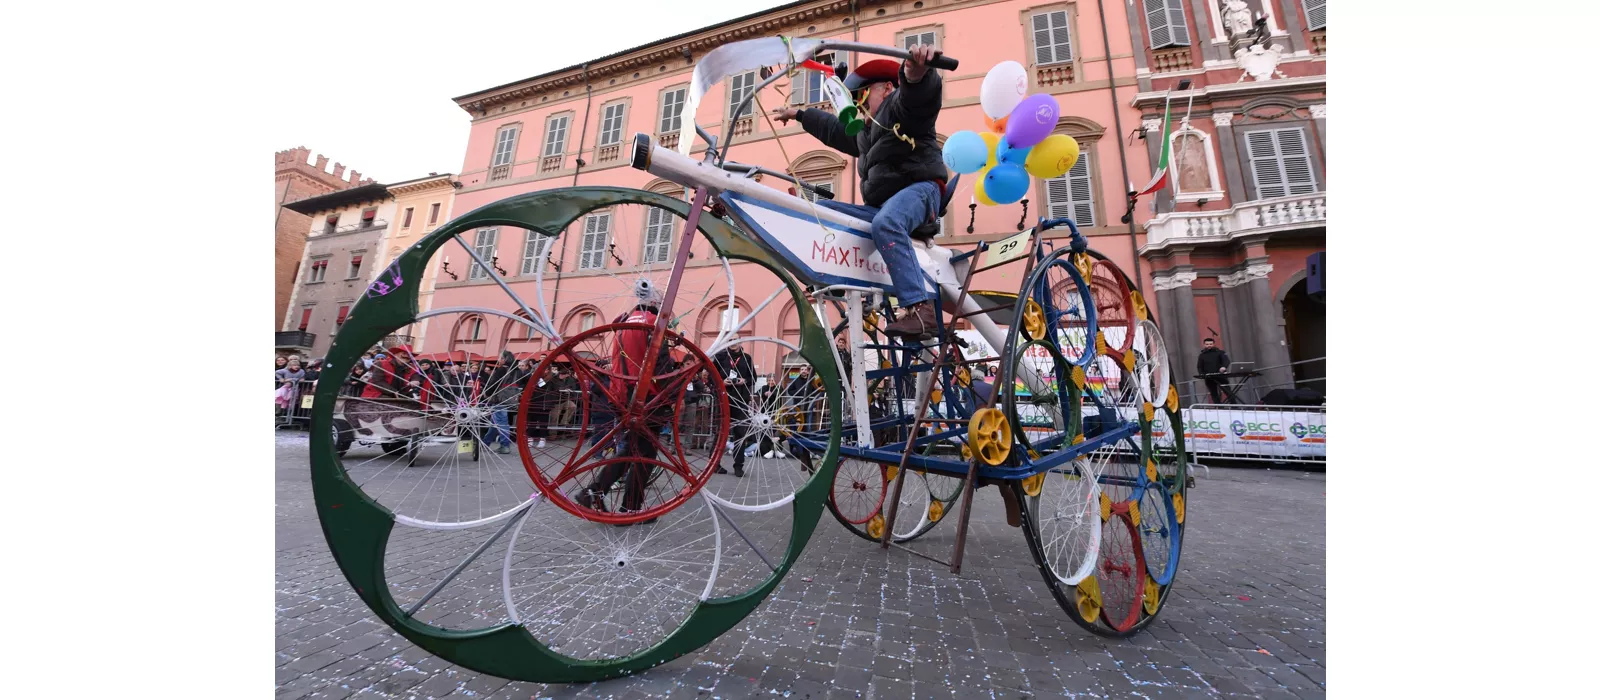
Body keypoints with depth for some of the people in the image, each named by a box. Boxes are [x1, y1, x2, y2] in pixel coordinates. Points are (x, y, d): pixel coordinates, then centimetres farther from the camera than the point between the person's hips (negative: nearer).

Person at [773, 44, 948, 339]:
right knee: (820, 210, 6)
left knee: (885, 224, -42)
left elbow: (920, 93, -19)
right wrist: (799, 114, 54)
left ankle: (920, 310, -45)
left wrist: (916, 72, -43)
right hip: (879, 206, 9)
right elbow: (834, 128, 48)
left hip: (918, 189, -9)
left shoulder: (900, 104, 5)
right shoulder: (866, 131, 33)